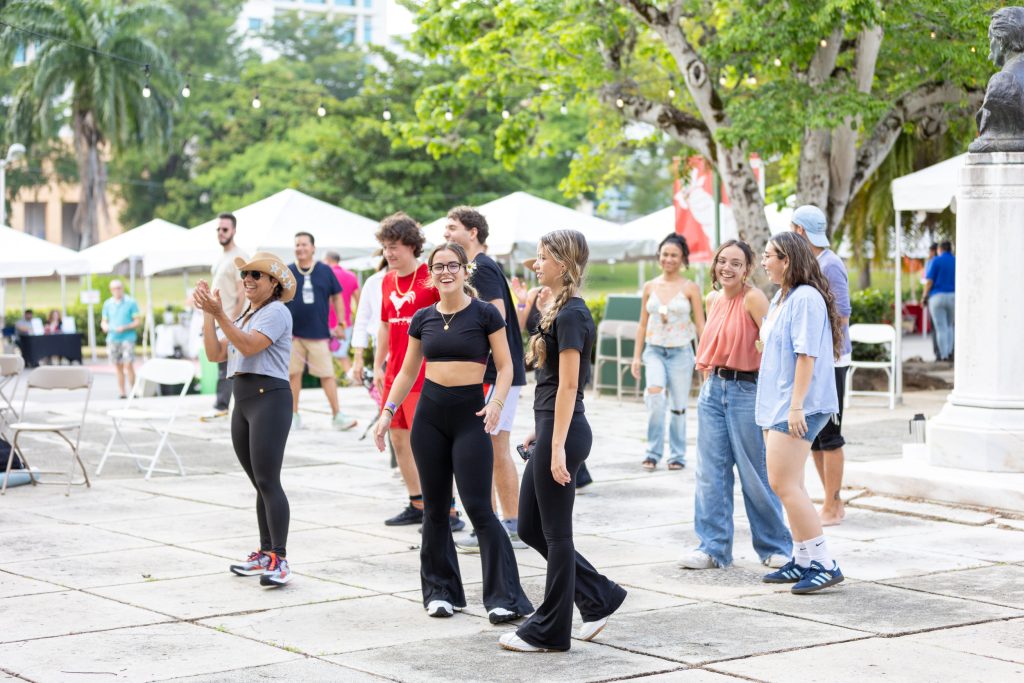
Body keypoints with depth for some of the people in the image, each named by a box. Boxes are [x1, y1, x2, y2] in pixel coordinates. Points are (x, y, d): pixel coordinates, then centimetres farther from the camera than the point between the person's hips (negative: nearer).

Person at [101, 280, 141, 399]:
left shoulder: (131, 302, 0)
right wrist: (104, 326, -6)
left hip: (127, 338, -4)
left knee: (128, 365, -13)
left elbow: (137, 322, -1)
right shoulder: (108, 304, 12)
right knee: (118, 367, 4)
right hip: (112, 339, 4)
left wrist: (125, 328, -16)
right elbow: (104, 321, 17)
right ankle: (122, 393, 9)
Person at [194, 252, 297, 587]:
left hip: (269, 397, -9)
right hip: (243, 400, 9)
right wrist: (207, 313, 4)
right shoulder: (245, 316, 22)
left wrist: (219, 314, -25)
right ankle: (265, 554, 15)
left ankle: (279, 559, -15)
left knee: (268, 481, -14)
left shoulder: (276, 312, -6)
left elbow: (249, 346, -20)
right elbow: (215, 353, 13)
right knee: (259, 483, 10)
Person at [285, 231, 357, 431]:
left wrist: (340, 324, 6)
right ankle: (294, 415, 15)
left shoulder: (325, 271, 5)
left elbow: (337, 296, 11)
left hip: (319, 333, 0)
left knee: (327, 374, -4)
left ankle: (337, 415, 0)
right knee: (294, 373, 4)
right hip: (292, 332, 1)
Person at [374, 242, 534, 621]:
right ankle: (441, 590, 19)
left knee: (479, 508, -9)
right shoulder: (423, 319, 8)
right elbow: (408, 371, 16)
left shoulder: (484, 313, -4)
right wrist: (388, 411, 7)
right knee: (435, 506, 8)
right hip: (429, 415, 4)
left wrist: (496, 402, -19)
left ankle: (505, 598, -5)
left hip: (470, 414, -4)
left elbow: (505, 366, -3)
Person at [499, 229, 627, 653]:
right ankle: (600, 597, 21)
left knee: (555, 531, 0)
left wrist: (557, 447, -21)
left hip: (563, 431, -10)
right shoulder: (561, 309, 14)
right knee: (530, 528, 14)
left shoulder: (571, 314, -15)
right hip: (552, 428, 10)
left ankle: (549, 631, 11)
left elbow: (568, 385, -19)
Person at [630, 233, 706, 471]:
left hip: (681, 352, -1)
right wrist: (636, 357, 9)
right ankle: (653, 452, -13)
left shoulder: (690, 288, 0)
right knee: (654, 393, -23)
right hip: (654, 350, 1)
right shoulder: (650, 287, 8)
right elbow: (643, 324, 12)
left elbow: (700, 325, -1)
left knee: (678, 406, 4)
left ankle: (677, 455, 20)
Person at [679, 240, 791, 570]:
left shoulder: (753, 298, -14)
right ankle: (713, 547, 12)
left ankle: (775, 547, 15)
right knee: (711, 471, 5)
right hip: (713, 388, 7)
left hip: (746, 390, -7)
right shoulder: (712, 299, 9)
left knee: (755, 474, 1)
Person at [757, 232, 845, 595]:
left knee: (785, 484, -12)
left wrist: (796, 405, -22)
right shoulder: (780, 298, 17)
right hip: (777, 404, 10)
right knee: (787, 485, 12)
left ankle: (824, 564, -8)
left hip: (796, 407, -10)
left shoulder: (806, 299, -14)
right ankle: (803, 561, 20)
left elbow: (806, 355, -20)